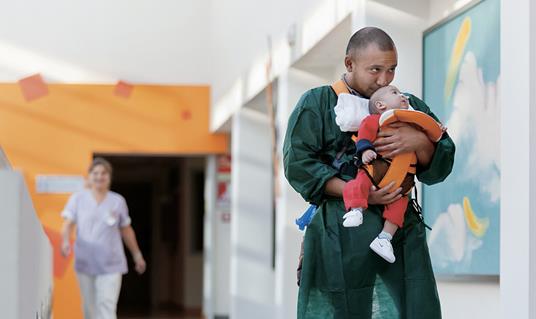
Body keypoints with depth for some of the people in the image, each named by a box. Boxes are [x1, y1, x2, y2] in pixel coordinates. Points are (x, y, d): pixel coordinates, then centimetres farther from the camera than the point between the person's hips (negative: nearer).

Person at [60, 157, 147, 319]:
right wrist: (66, 241, -26)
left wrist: (137, 254, 22)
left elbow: (126, 230, 16)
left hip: (110, 264, -1)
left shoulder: (118, 201, 6)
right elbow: (68, 224, -6)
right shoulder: (78, 198, 3)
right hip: (85, 262, 1)